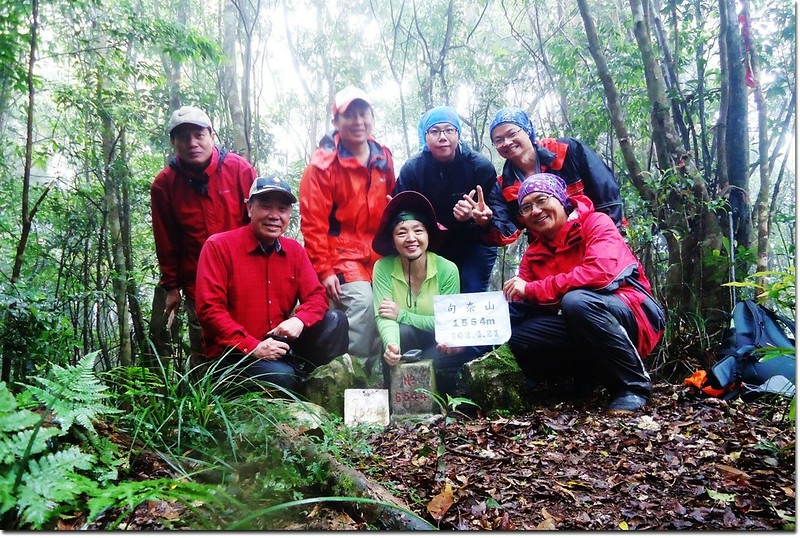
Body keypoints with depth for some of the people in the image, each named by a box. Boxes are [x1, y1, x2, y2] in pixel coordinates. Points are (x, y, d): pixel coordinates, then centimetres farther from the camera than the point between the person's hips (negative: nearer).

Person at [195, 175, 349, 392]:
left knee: (335, 321, -12)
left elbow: (317, 296, 5)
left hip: (281, 345, 5)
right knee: (281, 376, -32)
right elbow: (209, 309, -13)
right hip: (235, 353, -5)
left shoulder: (295, 250, 7)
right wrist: (252, 347, -21)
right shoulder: (218, 246, -7)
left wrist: (300, 320, -19)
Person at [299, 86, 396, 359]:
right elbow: (313, 223, -10)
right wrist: (323, 270, -13)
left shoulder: (383, 159, 9)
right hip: (342, 254, -6)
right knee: (363, 303, -22)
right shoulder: (323, 165, -9)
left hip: (378, 255, 6)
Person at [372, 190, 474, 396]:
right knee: (403, 332, -32)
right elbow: (383, 317, -22)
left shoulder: (447, 269, -14)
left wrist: (402, 315, -19)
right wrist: (391, 345, -44)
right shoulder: (383, 268, -13)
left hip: (439, 347, 1)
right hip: (406, 343, 0)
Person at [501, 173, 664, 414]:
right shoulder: (534, 254, 8)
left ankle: (634, 383, -15)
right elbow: (519, 308, 2)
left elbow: (600, 272, -28)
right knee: (518, 336, -14)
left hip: (633, 314, -6)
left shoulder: (596, 223, -8)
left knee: (576, 300, -34)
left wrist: (532, 289, -23)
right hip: (582, 329, 6)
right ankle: (600, 372, 1)